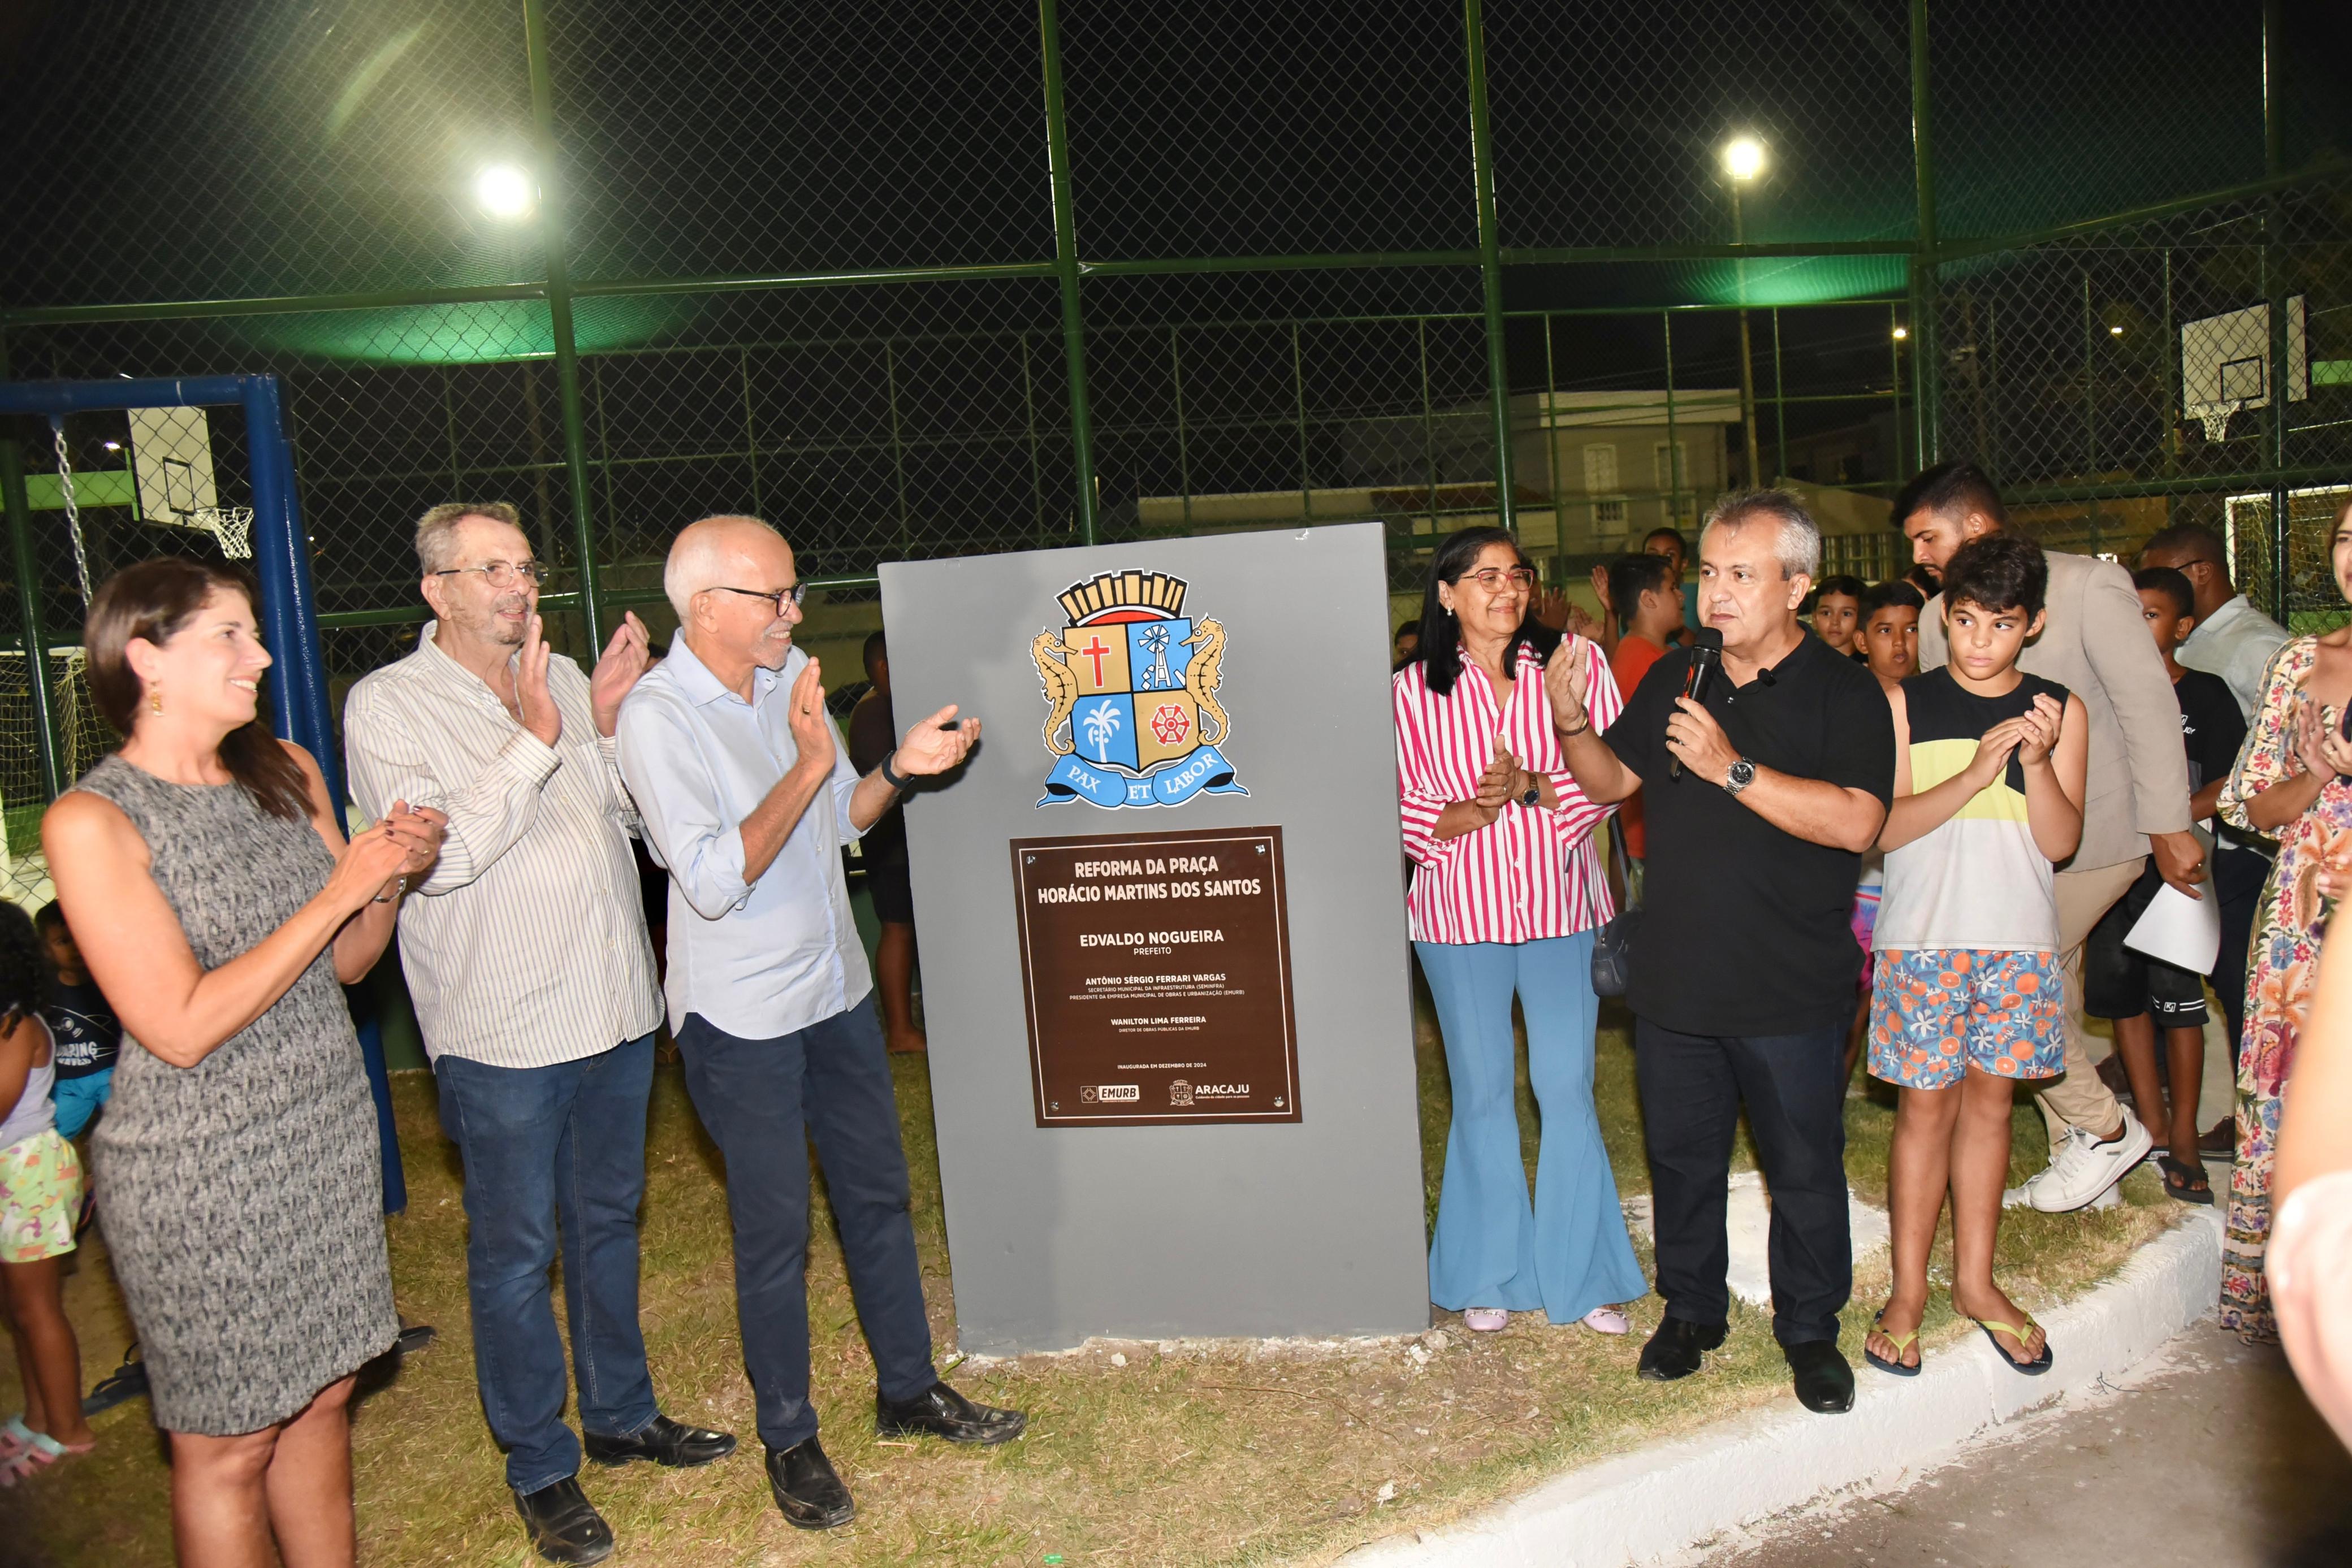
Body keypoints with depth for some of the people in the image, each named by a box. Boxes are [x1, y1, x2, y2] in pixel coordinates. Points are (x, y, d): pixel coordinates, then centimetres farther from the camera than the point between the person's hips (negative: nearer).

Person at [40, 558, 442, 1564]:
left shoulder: (287, 772, 3)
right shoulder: (91, 821, -15)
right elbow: (184, 1028, -20)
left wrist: (395, 874, -10)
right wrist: (341, 889, -20)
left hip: (327, 1132, 6)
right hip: (199, 1169, -6)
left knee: (321, 1395, 17)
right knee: (228, 1441, 9)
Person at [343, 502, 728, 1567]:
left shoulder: (564, 676, 9)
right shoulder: (388, 705, -7)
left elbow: (630, 814, 9)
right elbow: (438, 853, -18)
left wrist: (612, 720, -6)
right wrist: (534, 740, -23)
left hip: (613, 1007, 6)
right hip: (501, 1031, -5)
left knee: (608, 1222, 19)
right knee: (516, 1252, 6)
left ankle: (621, 1417, 36)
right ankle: (539, 1465, 23)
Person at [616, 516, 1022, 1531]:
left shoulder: (790, 677, 4)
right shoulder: (657, 716, -18)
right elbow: (716, 879, -25)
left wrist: (899, 769, -5)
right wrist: (808, 766, -30)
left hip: (835, 988, 7)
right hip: (742, 1017, -7)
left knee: (878, 1193, 16)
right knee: (775, 1230, 5)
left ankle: (908, 1391, 34)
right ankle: (789, 1441, 25)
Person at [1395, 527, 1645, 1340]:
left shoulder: (1575, 661, 1)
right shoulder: (1414, 690, -1)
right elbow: (1404, 812, -2)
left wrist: (1532, 790, -19)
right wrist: (1475, 809, -19)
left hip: (1561, 903, 0)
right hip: (1460, 913, 0)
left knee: (1567, 1087, 5)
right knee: (1482, 1091, 10)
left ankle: (1580, 1273, 23)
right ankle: (1491, 1274, 28)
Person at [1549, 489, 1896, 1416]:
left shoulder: (1843, 694, -9)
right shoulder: (1673, 680, 7)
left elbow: (1856, 823, -23)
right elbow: (1611, 782, 13)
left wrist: (1732, 769, -27)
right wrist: (1571, 721, -6)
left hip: (1791, 991, -4)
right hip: (1675, 981, 4)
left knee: (1804, 1169, 10)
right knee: (1682, 1156, 16)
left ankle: (1809, 1328, 30)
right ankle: (1691, 1309, 35)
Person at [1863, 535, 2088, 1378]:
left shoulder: (2059, 711, 4)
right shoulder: (1906, 704, -1)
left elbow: (2059, 842, -1)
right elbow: (1883, 828, -8)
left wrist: (2037, 761, -17)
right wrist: (1974, 775, -20)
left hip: (2019, 942, 2)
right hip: (1923, 937, -2)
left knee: (1989, 1100, 10)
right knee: (1926, 1106, 1)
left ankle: (1976, 1280, 24)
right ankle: (1907, 1290, 12)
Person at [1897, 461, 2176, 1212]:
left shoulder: (2088, 586, -11)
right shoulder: (1940, 615, 6)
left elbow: (2149, 704, -12)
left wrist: (2170, 827, -13)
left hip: (2095, 833, -7)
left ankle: (2104, 1129, 7)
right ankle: (2079, 1160, 26)